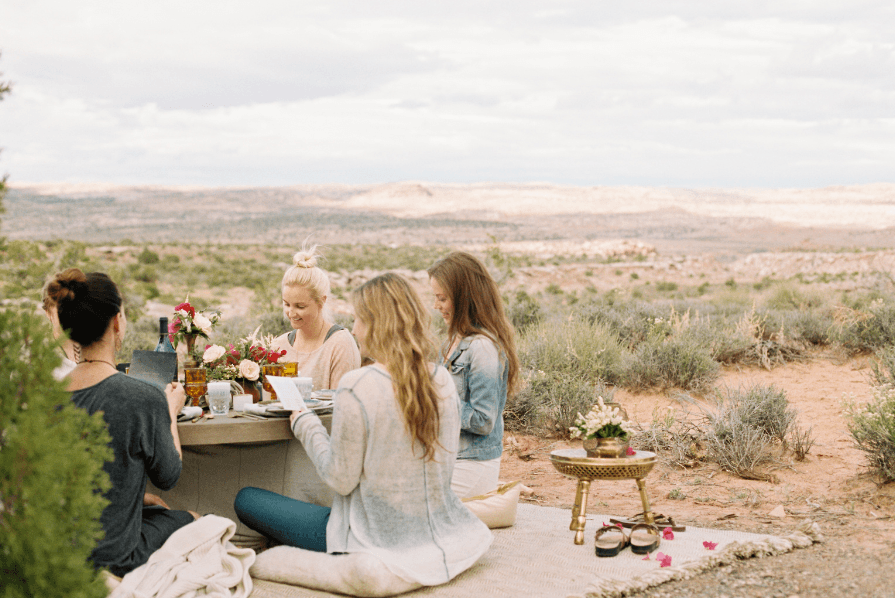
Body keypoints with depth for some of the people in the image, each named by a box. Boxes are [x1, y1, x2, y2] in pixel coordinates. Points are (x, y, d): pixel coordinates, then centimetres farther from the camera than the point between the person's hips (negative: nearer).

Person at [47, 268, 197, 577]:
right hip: (110, 558, -6)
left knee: (155, 506, 33)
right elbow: (168, 477, -6)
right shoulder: (144, 398, -24)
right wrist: (171, 412, 8)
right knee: (192, 519, 25)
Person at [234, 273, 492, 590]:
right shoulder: (443, 381, -4)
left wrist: (306, 426, -1)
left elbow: (341, 479, -15)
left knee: (246, 499, 5)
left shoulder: (356, 387, -21)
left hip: (380, 543, -7)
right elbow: (444, 466, 8)